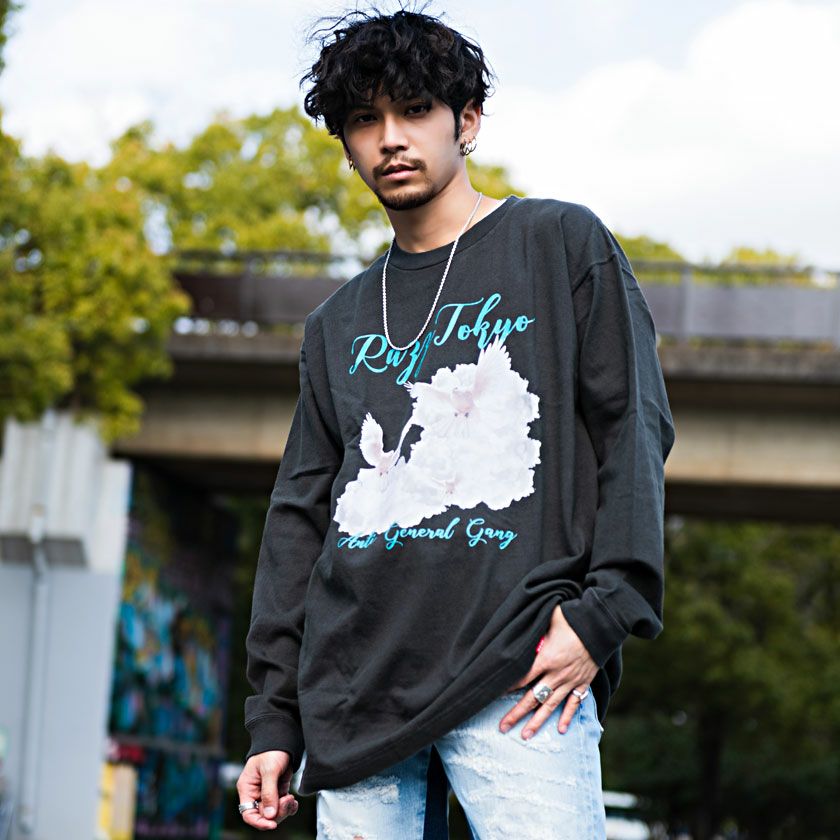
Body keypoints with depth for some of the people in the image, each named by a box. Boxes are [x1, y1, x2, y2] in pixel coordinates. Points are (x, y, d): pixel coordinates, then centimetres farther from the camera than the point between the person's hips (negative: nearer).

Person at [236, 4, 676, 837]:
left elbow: (633, 426, 2)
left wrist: (603, 611, -11)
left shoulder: (561, 244, 9)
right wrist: (271, 716, 13)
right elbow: (301, 514, 19)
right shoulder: (337, 325, 21)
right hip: (354, 691, 4)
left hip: (517, 675, -4)